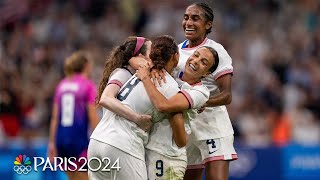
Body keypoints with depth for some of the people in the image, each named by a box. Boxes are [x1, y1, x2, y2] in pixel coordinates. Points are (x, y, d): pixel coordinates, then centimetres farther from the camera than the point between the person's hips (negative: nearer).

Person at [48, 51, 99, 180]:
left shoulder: (62, 86, 12)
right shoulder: (88, 85, -4)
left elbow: (55, 117, 10)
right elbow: (93, 117, -9)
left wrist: (52, 143, 12)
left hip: (61, 139, 6)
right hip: (79, 139, -6)